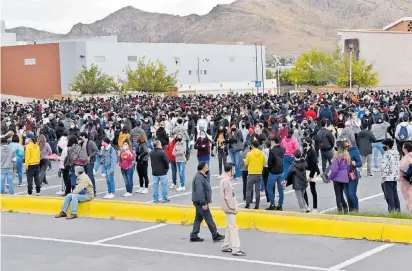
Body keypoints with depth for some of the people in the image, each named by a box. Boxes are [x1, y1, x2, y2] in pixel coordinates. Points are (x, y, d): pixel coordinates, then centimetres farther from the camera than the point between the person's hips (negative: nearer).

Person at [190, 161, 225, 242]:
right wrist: (203, 203, -27)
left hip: (199, 202, 11)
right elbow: (199, 192, -27)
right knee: (208, 218, -3)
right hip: (200, 202, -11)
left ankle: (194, 236, 17)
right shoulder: (199, 178, -22)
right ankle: (215, 236, 4)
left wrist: (208, 199, 25)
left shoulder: (202, 177, 12)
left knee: (198, 218, 13)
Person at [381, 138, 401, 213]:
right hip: (395, 177, 8)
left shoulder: (387, 154, -15)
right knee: (395, 195, 14)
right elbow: (398, 165, 15)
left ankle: (392, 211, -6)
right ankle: (397, 211, 17)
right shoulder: (396, 153, 10)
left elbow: (385, 167, -18)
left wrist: (383, 178, -13)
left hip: (388, 178, -8)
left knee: (389, 196, -4)